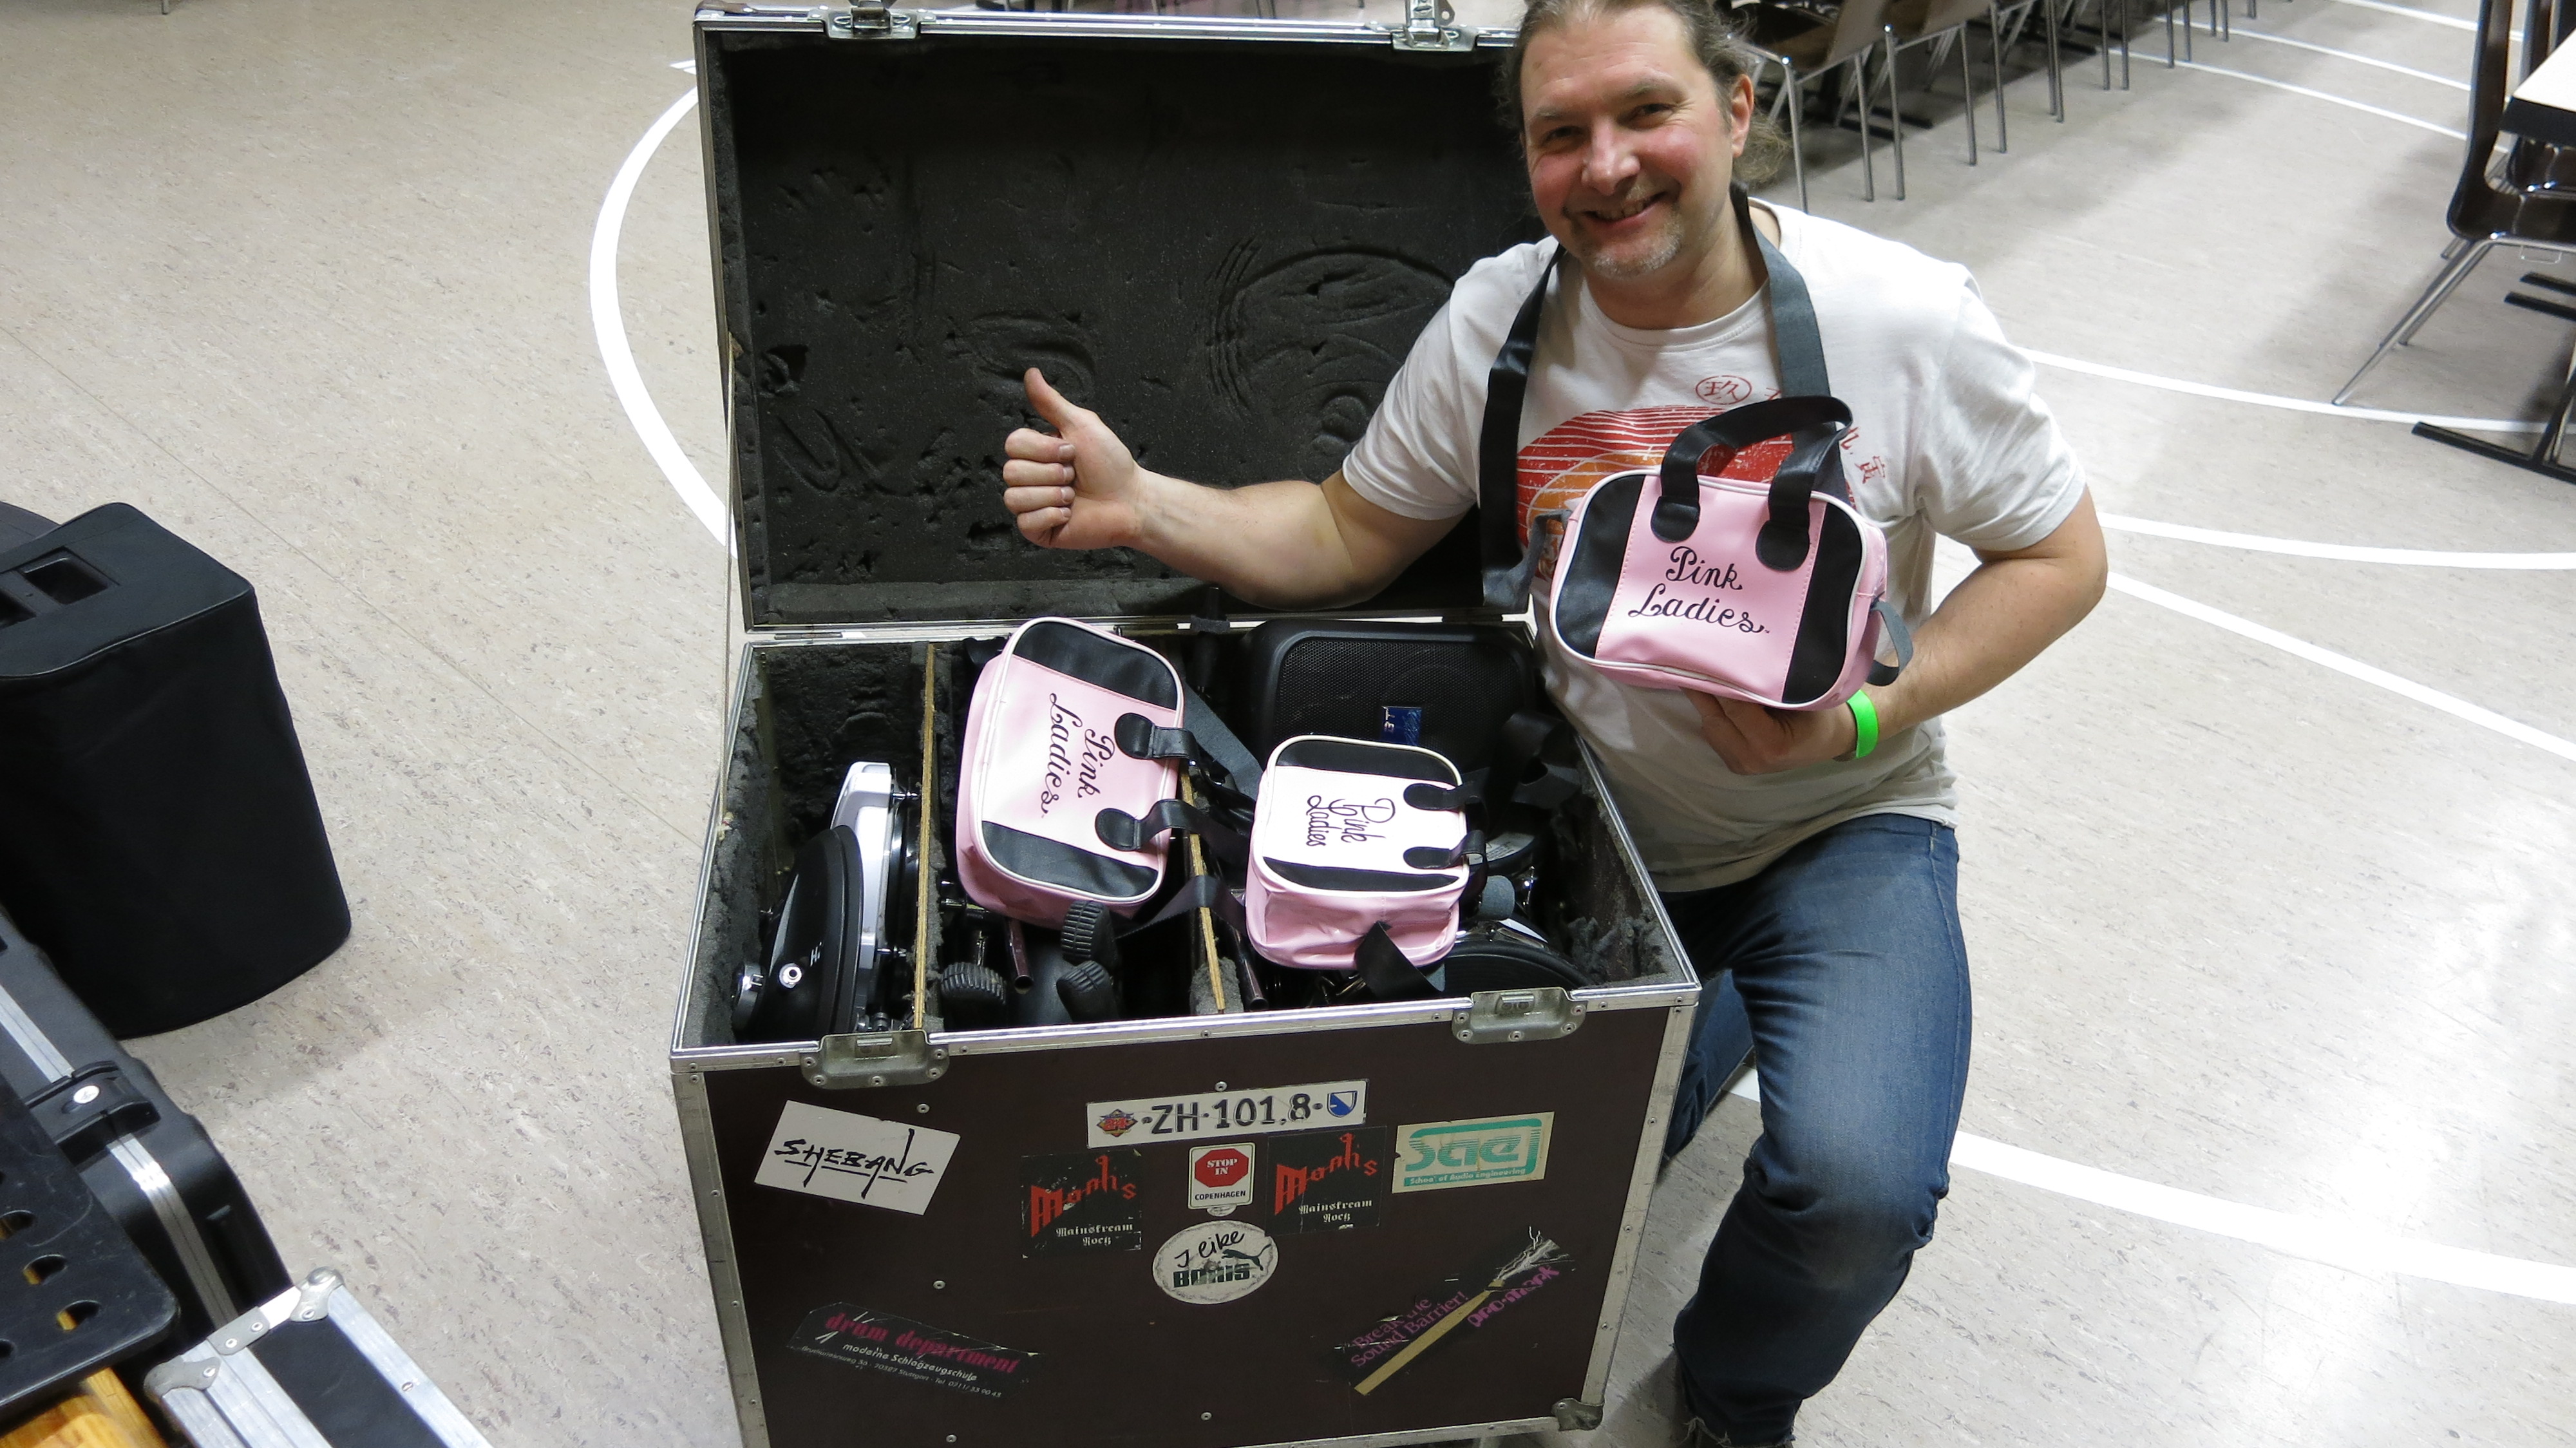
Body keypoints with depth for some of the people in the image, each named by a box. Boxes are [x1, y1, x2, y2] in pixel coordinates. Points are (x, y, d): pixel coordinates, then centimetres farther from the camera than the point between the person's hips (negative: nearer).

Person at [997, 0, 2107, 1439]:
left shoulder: (1905, 317, -14)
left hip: (1845, 825, -2)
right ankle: (1716, 1012, 26)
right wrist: (1140, 507, -16)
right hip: (1604, 822, 3)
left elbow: (2061, 558, -5)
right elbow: (1351, 536, 0)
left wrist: (1865, 720, -20)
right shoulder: (1497, 321, -7)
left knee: (1856, 1186, -24)